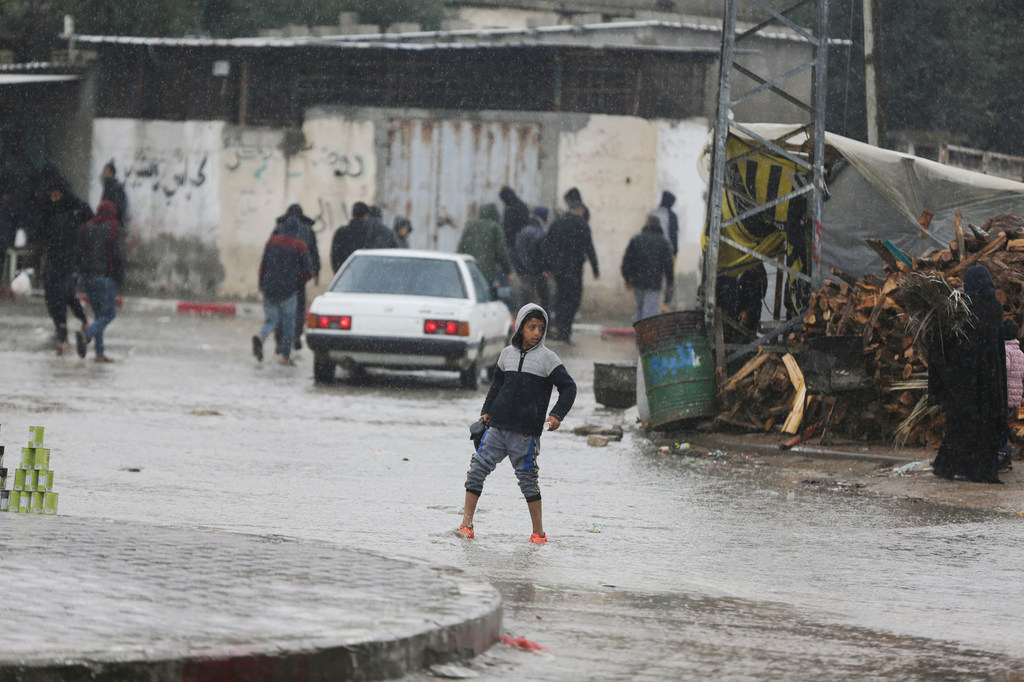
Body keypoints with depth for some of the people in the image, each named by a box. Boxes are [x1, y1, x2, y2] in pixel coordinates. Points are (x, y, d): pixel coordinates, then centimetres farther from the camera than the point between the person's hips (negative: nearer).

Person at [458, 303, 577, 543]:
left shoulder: (547, 358, -1)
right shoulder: (507, 354, 11)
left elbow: (568, 387, -1)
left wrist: (557, 416, -12)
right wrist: (486, 411, 17)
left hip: (526, 432, -4)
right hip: (498, 427, 4)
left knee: (527, 478, -2)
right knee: (478, 468, -2)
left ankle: (539, 531, 8)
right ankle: (467, 524, 4)